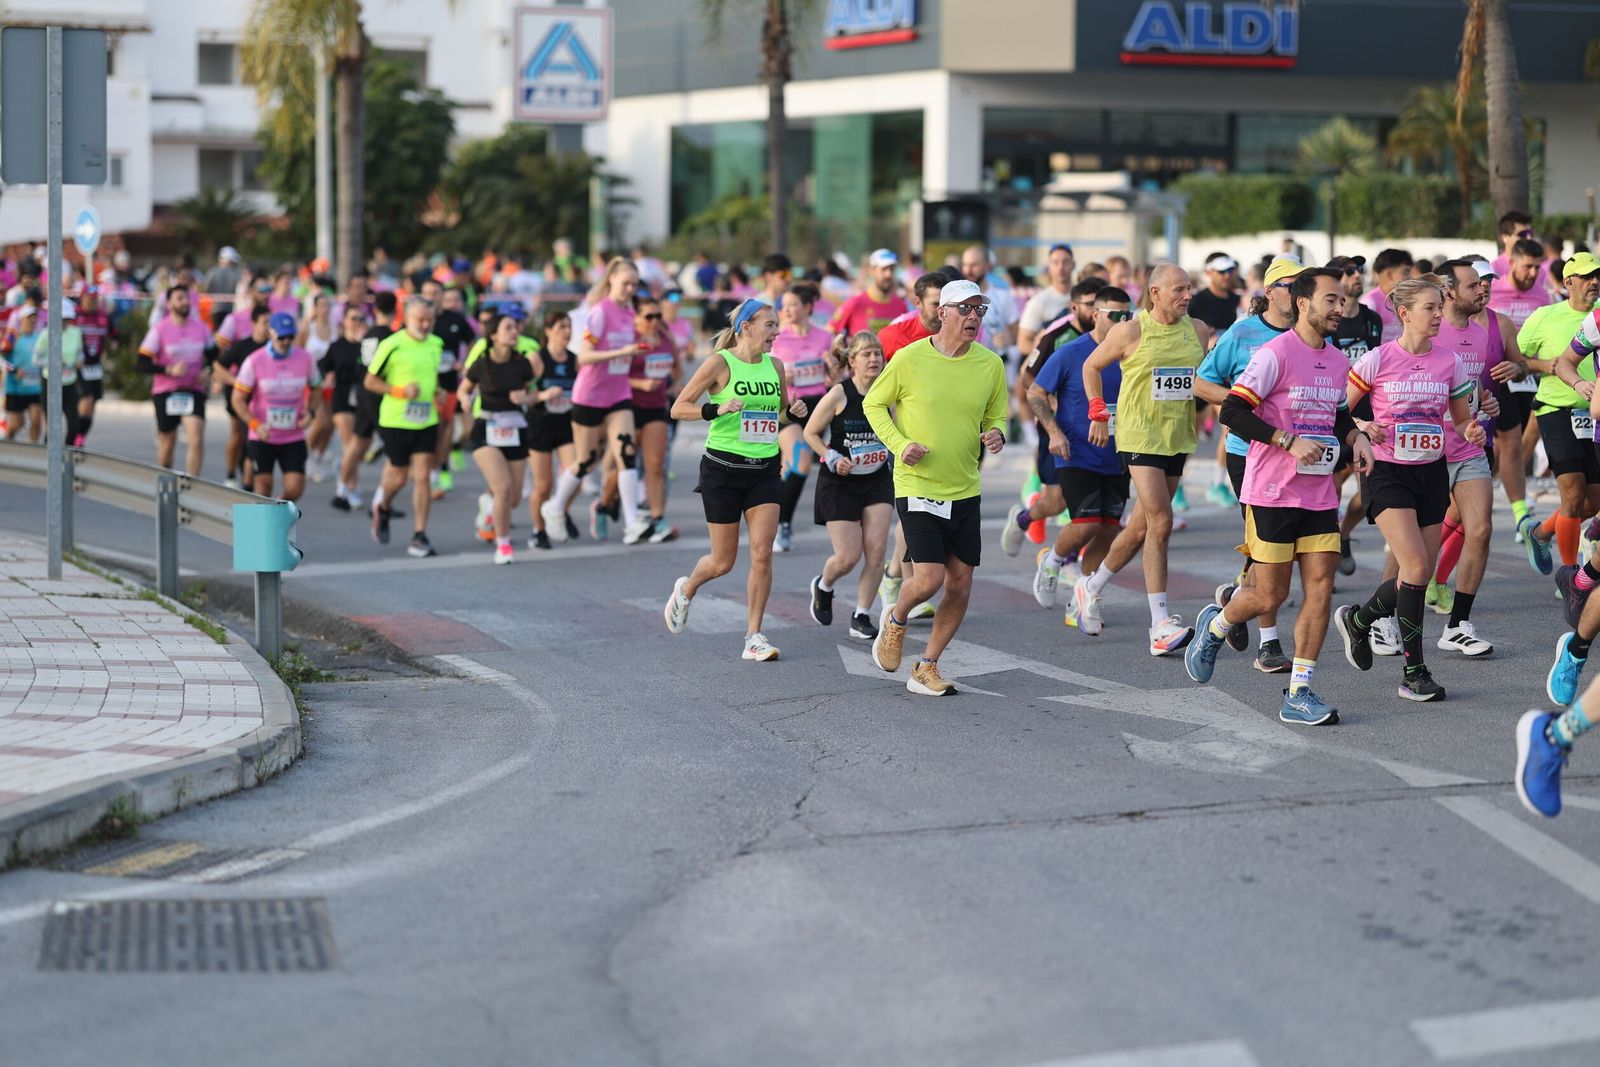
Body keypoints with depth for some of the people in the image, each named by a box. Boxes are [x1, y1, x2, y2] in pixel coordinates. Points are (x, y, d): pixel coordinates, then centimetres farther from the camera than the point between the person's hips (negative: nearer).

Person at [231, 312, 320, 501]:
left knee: (295, 488, -7)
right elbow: (238, 399, -5)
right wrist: (255, 425, -19)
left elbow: (315, 388, 15)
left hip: (294, 437, 2)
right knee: (263, 484, -1)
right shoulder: (254, 361, -10)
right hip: (262, 437, -2)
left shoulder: (305, 358, -3)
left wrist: (310, 412, -5)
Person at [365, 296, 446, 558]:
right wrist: (400, 391, -19)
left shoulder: (436, 344, 6)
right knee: (399, 477, 6)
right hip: (396, 421, -4)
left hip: (426, 421, 4)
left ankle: (420, 537, -1)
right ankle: (381, 506, 41)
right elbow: (370, 381, -6)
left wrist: (438, 392, 3)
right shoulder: (392, 345, -12)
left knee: (421, 477, -3)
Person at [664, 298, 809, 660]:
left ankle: (753, 637, 0)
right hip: (723, 468, -4)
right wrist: (717, 409, -24)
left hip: (764, 470, 4)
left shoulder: (774, 365, 6)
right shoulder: (720, 363, -10)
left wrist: (794, 410, 1)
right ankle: (686, 590, 38)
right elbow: (679, 408, -9)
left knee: (762, 554, -8)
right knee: (723, 562, 5)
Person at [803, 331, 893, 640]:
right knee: (848, 557, -5)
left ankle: (861, 616, 7)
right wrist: (831, 458, -17)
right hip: (839, 484, -4)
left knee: (876, 550, -8)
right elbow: (810, 433, -4)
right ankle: (823, 586, 30)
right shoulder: (838, 395, -13)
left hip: (877, 480, 4)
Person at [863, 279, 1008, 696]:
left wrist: (996, 434, -8)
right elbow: (874, 404, 3)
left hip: (965, 490, 4)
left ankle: (926, 669, 19)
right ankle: (896, 620, 20)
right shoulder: (909, 358, -9)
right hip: (917, 486, -4)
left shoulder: (991, 365, 1)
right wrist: (899, 444, -11)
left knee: (960, 583, 3)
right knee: (929, 578, -14)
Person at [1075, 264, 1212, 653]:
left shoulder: (1198, 331, 6)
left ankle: (1091, 589, 34)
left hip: (1177, 438, 6)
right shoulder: (1130, 332, -6)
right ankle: (1160, 625, -16)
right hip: (1139, 435, -6)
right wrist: (1098, 414, 4)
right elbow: (1091, 366, 8)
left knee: (1142, 527, 12)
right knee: (1160, 522, -16)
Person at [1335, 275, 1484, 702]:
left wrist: (1473, 431, -9)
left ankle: (1357, 620, 32)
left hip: (1432, 474, 5)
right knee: (1416, 568, -17)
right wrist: (1362, 428, -20)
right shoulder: (1378, 360, -8)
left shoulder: (1449, 362, 2)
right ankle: (1414, 673, -5)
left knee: (1420, 576, 4)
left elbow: (1462, 419, 13)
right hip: (1388, 473, -5)